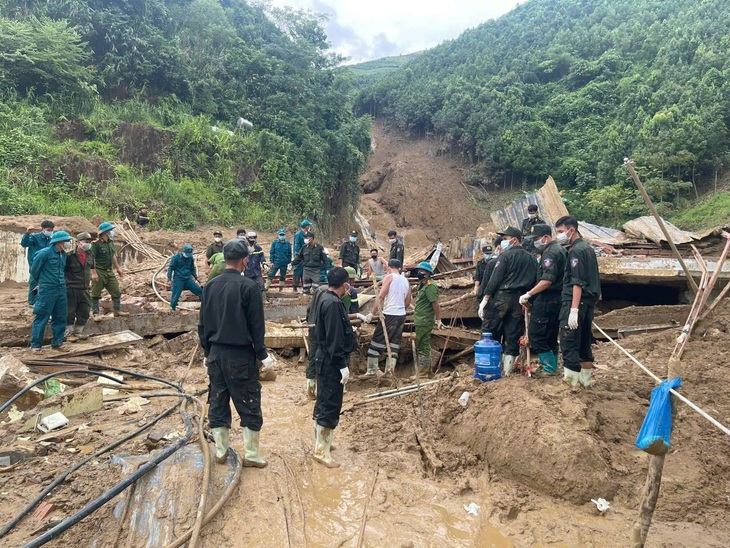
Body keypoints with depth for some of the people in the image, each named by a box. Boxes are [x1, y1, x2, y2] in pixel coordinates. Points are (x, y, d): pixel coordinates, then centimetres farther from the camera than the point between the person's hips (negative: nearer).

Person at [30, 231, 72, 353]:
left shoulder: (63, 254, 10)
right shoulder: (45, 253, -12)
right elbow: (34, 269, -3)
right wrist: (42, 281, 10)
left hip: (61, 288, 7)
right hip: (47, 289, -7)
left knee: (60, 317, 10)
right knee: (42, 317, -2)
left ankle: (57, 343, 20)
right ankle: (35, 345, 7)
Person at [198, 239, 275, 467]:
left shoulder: (210, 286, 3)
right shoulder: (248, 286, -14)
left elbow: (203, 324, 9)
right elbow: (256, 325, -12)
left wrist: (207, 351, 19)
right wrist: (263, 355, -5)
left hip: (216, 354, 6)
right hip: (241, 356, -6)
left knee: (218, 403, 15)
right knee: (249, 405, 6)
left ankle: (220, 451, 26)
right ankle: (251, 455, 14)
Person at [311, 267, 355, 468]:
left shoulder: (326, 298, 8)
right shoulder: (333, 304, -22)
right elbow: (335, 339, -24)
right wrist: (342, 365, -21)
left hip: (325, 360, 10)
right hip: (331, 363, -10)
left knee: (323, 403, 19)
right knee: (330, 406, -2)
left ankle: (320, 441, 32)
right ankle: (321, 451, 6)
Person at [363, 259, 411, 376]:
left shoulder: (389, 277, -5)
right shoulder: (406, 281, 13)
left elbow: (380, 297, -14)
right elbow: (407, 303, 15)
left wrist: (372, 314, -12)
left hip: (389, 315, -6)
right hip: (402, 315, 6)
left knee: (376, 342, 1)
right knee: (394, 343, 12)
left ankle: (371, 370, 2)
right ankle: (390, 370, 11)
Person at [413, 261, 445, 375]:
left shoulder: (430, 286, -18)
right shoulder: (423, 285, 14)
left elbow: (435, 304, -20)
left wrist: (438, 320, -20)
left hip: (424, 322, -11)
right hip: (420, 322, 11)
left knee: (422, 347, -4)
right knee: (423, 346, 18)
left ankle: (423, 373, 3)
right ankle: (426, 370, 29)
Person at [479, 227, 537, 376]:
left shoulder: (506, 256, -4)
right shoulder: (531, 259, 13)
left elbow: (495, 279, -10)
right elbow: (534, 282, 12)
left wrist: (485, 299, -9)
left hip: (502, 297, -5)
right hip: (520, 301, 5)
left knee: (488, 330, 3)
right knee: (513, 335, 7)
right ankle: (507, 370, 10)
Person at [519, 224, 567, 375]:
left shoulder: (550, 252, -15)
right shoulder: (561, 250, 17)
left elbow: (547, 280, -25)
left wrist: (528, 295, -20)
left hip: (546, 299, -10)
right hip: (557, 299, 10)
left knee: (536, 335, -5)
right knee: (551, 337, 15)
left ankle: (549, 367, -2)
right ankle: (553, 367, 20)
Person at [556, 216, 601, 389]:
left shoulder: (576, 251, -12)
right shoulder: (588, 248, 18)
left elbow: (577, 283, -20)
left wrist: (574, 309, -23)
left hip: (575, 301, -10)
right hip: (589, 303, 10)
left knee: (569, 342, -9)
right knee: (584, 342, 15)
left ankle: (570, 382, -10)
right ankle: (585, 379, 23)